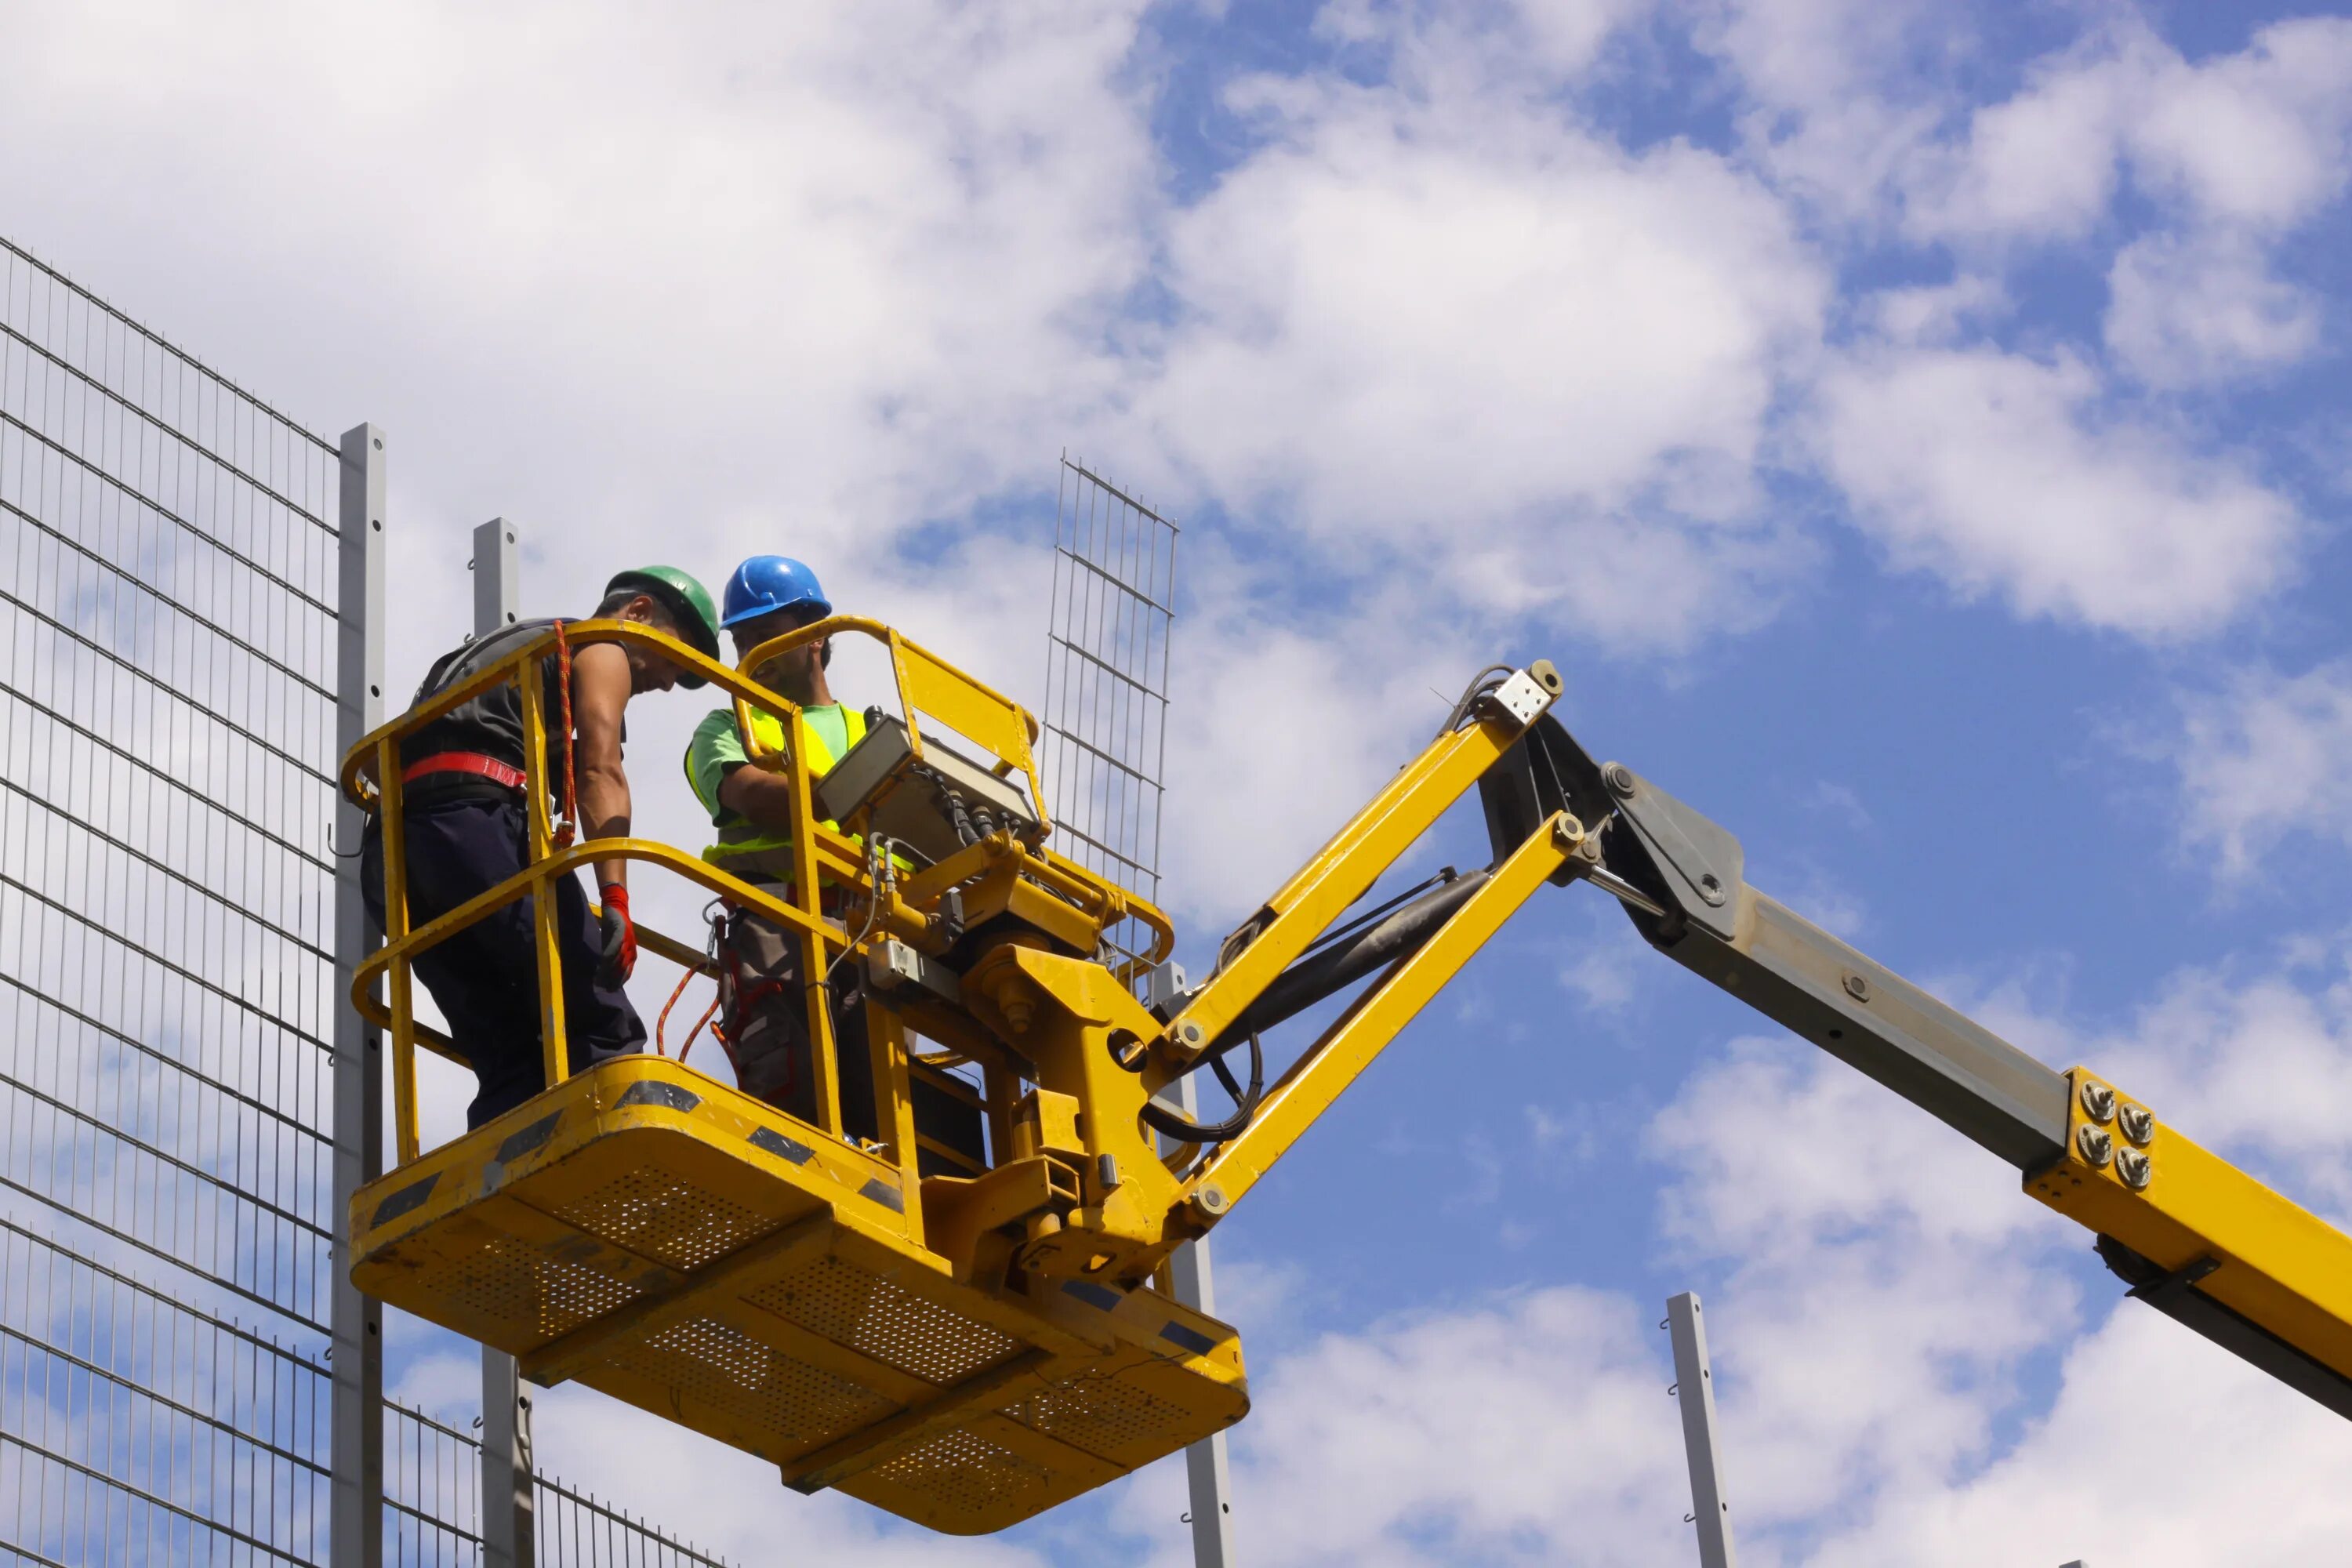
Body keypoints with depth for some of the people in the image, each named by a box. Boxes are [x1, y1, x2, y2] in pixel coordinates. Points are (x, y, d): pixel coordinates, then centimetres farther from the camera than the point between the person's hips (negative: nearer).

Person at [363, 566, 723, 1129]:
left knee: (512, 1061, 3)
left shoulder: (511, 646, 38)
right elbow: (599, 772, -4)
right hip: (476, 816, -8)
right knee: (602, 1028, -13)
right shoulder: (602, 650, 13)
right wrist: (615, 901, -15)